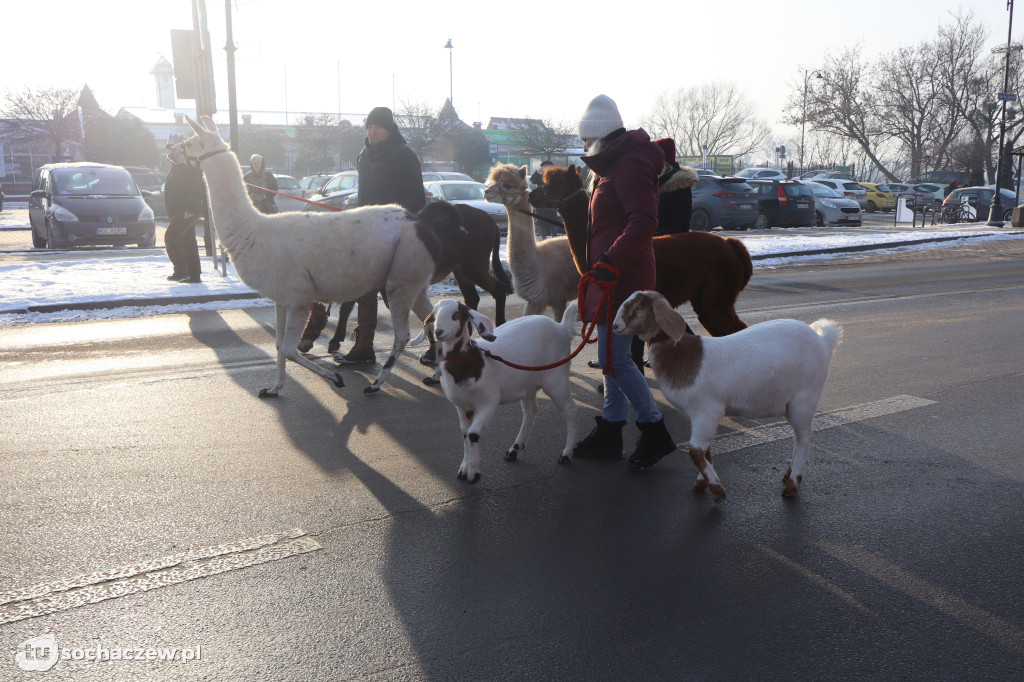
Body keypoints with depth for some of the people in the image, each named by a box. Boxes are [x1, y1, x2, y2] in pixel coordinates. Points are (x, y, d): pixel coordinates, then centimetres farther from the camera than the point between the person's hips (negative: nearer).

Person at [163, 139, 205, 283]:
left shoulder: (190, 168, -13)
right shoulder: (177, 168, 19)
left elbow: (195, 190, -22)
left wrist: (189, 210, -25)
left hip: (186, 212, -10)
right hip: (177, 211, 10)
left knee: (170, 237, -16)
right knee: (187, 242, 11)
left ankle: (181, 270, -14)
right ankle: (194, 275, 15)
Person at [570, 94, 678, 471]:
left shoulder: (631, 162, -13)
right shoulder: (614, 164, 20)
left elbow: (644, 221, -25)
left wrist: (610, 262, -31)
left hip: (622, 276, -11)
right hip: (610, 274, 11)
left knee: (614, 357, -8)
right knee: (613, 355, 12)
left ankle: (655, 432, 4)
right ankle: (609, 432, 20)